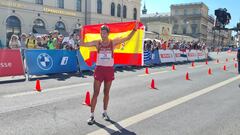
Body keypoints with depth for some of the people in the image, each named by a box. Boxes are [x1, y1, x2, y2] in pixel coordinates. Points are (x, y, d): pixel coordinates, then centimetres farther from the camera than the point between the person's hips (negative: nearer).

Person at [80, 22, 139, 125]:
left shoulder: (113, 42, 0)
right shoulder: (97, 43, -1)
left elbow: (127, 38, -1)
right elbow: (82, 44, -2)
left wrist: (134, 29, -9)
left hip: (109, 69, 1)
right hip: (99, 69, -1)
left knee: (106, 92, 11)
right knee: (96, 93, -1)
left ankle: (104, 112, 27)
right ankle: (92, 115, 7)